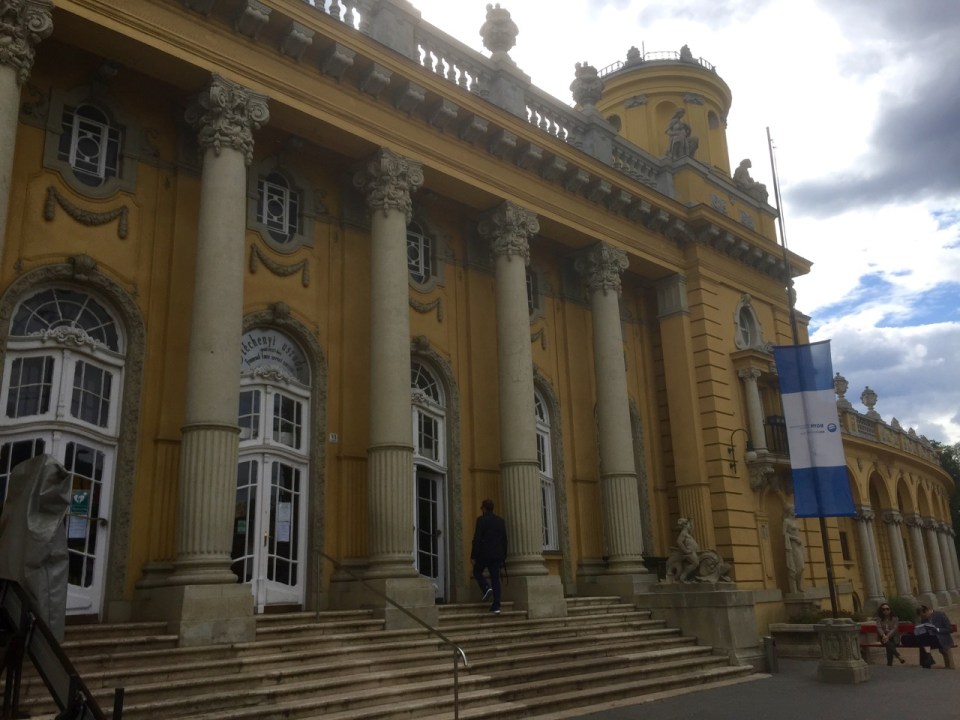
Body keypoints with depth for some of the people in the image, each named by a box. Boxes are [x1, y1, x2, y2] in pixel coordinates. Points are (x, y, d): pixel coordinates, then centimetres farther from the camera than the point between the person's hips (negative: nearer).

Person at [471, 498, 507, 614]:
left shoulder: (481, 520, -6)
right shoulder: (501, 521, 11)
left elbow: (477, 539, -11)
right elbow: (504, 540, 13)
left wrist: (473, 556, -7)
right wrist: (503, 557, 19)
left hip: (484, 553, -5)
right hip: (497, 555, 5)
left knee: (477, 572, 17)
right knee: (495, 579, 5)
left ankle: (486, 588, -8)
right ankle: (496, 606, 0)